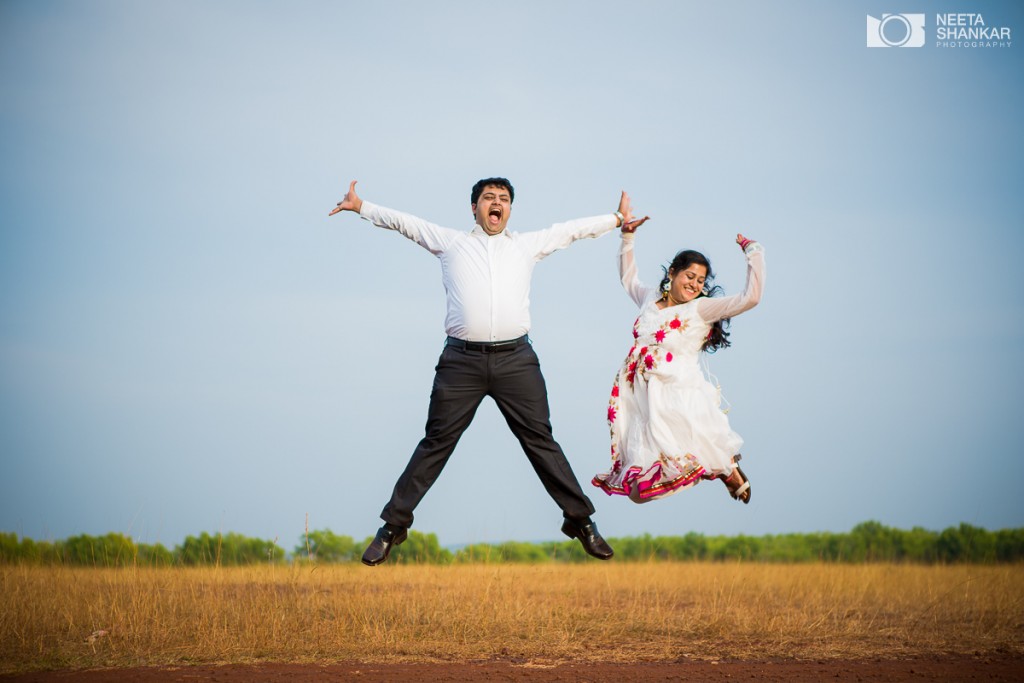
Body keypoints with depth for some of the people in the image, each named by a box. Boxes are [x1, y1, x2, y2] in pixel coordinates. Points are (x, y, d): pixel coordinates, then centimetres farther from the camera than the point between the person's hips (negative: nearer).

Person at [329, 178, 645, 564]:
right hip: (462, 359, -1)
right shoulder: (450, 243, 14)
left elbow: (572, 230, 27)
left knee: (540, 441, 2)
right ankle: (393, 526, 7)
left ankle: (580, 520, 10)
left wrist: (617, 219, 32)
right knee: (437, 443, 0)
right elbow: (404, 223, 19)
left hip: (516, 359, 1)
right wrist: (361, 208, 17)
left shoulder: (527, 245, 18)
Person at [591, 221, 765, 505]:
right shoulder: (651, 298, 12)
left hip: (677, 398, -4)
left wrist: (754, 253, -10)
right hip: (640, 396, 4)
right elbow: (628, 278, 34)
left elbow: (751, 297, -14)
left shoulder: (701, 308, -3)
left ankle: (730, 470, 11)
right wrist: (628, 237, 31)